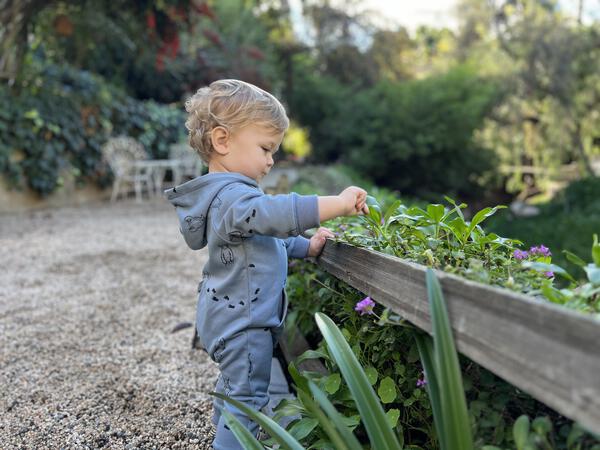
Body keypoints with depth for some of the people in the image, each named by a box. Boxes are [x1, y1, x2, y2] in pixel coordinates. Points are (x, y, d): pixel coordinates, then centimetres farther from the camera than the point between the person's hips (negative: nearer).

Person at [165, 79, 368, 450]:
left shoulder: (227, 193, 14)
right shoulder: (233, 196, -23)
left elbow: (267, 237, 23)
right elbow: (278, 213, -40)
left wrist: (306, 247, 13)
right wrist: (337, 204, -38)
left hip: (231, 316, 11)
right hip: (243, 322, -11)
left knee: (232, 386, 23)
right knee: (248, 398, -3)